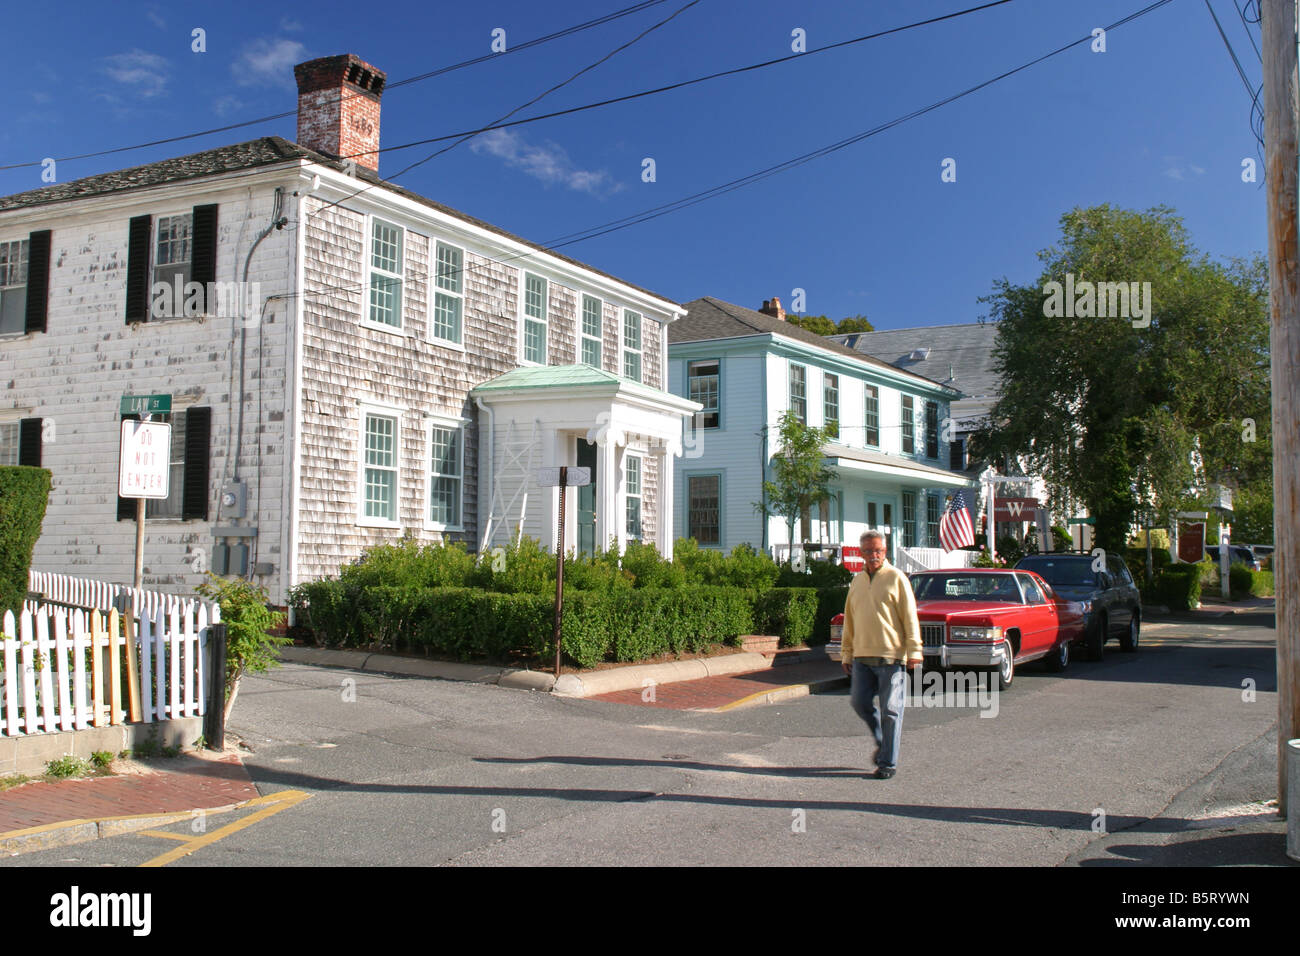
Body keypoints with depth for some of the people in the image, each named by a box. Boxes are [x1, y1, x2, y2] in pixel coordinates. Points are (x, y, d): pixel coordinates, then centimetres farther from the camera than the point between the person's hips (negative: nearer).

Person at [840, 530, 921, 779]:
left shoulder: (896, 578, 0)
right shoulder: (857, 582, 16)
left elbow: (910, 617, -3)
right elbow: (849, 621, 21)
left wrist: (914, 651, -10)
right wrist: (846, 654, 17)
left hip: (891, 656, -5)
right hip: (862, 656, 5)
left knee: (890, 709, -2)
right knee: (859, 702, 1)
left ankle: (888, 763, 6)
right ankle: (883, 739, 26)